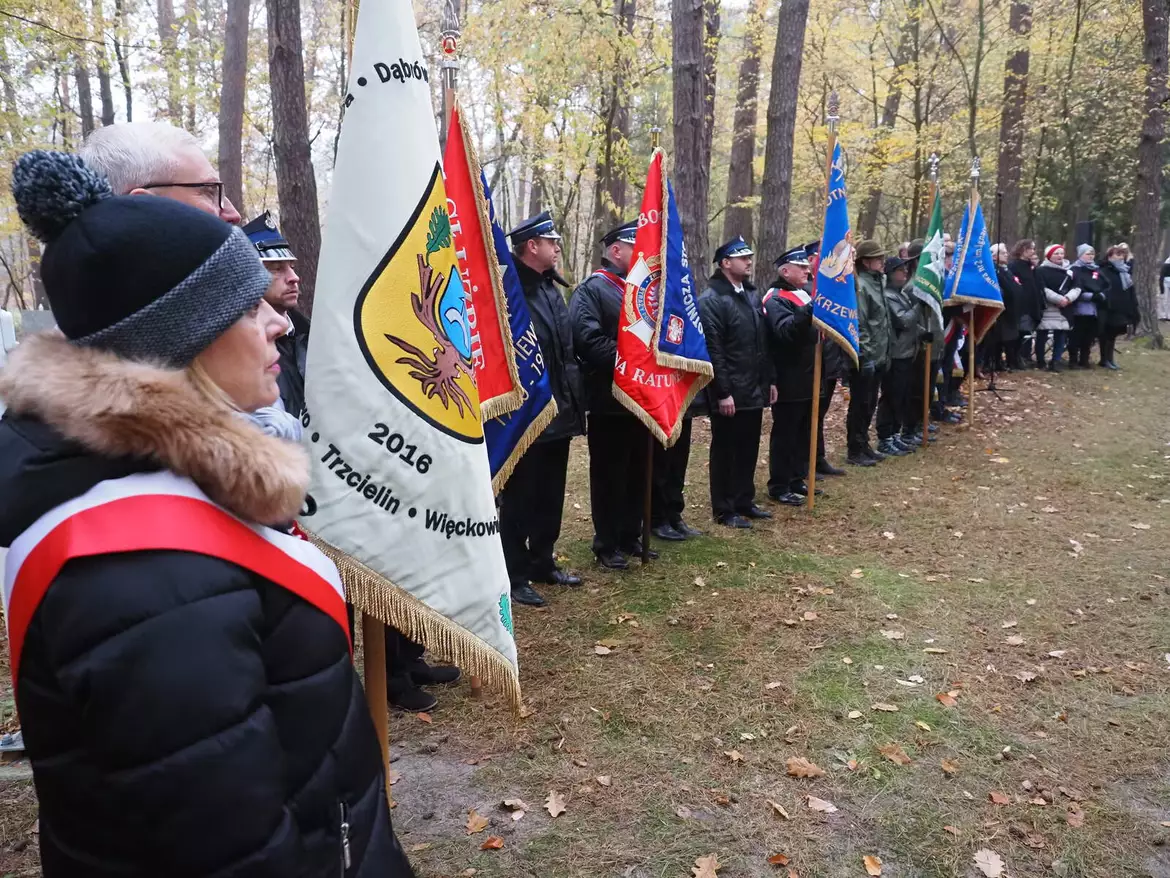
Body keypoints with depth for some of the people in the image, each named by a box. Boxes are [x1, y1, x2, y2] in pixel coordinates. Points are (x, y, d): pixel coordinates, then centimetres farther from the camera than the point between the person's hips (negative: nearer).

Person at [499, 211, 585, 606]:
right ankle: (514, 576, 16)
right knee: (519, 499, 4)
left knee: (550, 496, 18)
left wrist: (574, 402, 15)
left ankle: (542, 562, 33)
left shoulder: (553, 289, 13)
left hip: (558, 414, 9)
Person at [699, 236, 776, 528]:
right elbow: (713, 351, -18)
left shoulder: (751, 294, 14)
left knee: (748, 449, 15)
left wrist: (770, 380, 15)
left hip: (753, 390, 8)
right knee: (725, 451, 3)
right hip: (729, 393, -8)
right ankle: (724, 510, 13)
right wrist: (723, 392, -21)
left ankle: (744, 501, 28)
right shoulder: (711, 300, -13)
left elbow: (763, 343, 17)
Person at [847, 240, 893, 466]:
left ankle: (863, 445, 27)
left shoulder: (879, 281, 13)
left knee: (870, 404, 16)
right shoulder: (860, 285, -15)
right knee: (860, 404, -1)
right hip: (866, 357, -9)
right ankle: (855, 451, 8)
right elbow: (858, 324, -20)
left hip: (879, 355, 9)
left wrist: (885, 352, 18)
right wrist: (865, 355, -21)